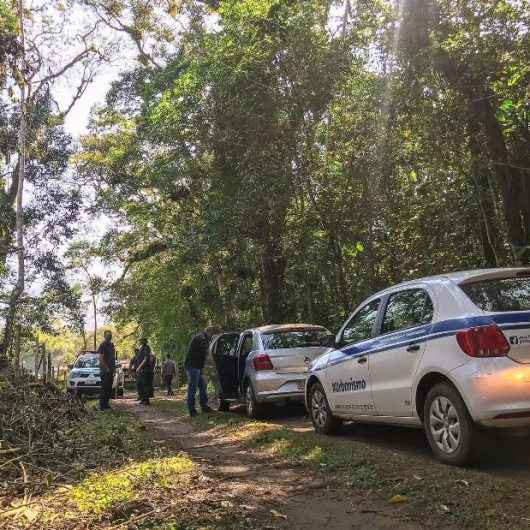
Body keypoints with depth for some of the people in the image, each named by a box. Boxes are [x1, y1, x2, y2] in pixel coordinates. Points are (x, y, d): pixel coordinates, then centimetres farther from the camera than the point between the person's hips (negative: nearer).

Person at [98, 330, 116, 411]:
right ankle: (102, 406, -5)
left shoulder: (111, 344, 16)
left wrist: (113, 367, 14)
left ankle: (106, 404, 17)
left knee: (109, 388, 10)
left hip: (111, 370, 8)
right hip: (105, 370, -8)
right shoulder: (103, 345, -8)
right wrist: (106, 368, -16)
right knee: (104, 387, -8)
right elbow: (101, 358, -14)